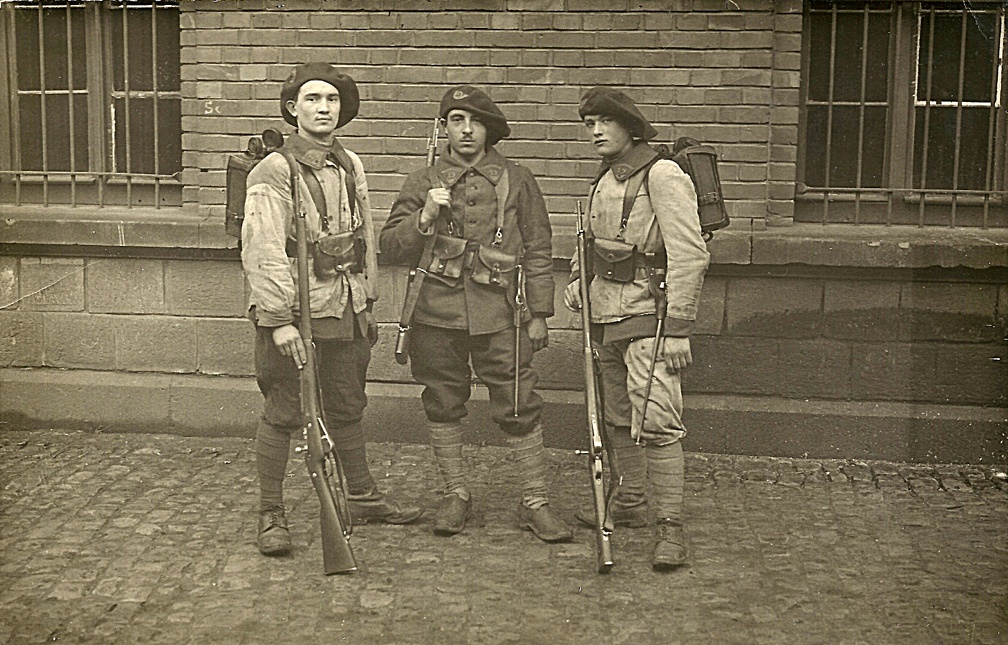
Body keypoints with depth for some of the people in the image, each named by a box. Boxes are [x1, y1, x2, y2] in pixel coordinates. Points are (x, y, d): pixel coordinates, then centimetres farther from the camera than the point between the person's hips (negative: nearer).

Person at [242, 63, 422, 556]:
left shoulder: (351, 166, 10)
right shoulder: (273, 173, -12)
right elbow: (262, 252, -19)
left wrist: (366, 302, 17)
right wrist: (279, 320, -24)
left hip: (345, 312, 7)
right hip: (292, 311, -6)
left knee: (347, 408, 17)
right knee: (282, 414, 1)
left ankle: (363, 498, 31)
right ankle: (270, 516, 11)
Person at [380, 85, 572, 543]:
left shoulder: (516, 180, 8)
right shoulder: (423, 183, 10)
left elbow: (539, 251, 9)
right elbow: (391, 248, 7)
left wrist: (539, 314, 4)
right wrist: (425, 217, -11)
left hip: (499, 313, -1)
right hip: (438, 313, 2)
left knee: (519, 408, -2)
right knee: (443, 406, 8)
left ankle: (535, 502, 9)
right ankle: (455, 494, 23)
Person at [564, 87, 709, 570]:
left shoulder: (664, 177, -12)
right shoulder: (603, 181, 13)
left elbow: (689, 256, -17)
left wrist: (678, 327, -20)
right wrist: (576, 281, 13)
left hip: (647, 319, -8)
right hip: (605, 317, 8)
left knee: (656, 421, -13)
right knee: (617, 418, 17)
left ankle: (670, 528, -8)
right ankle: (627, 504, 33)